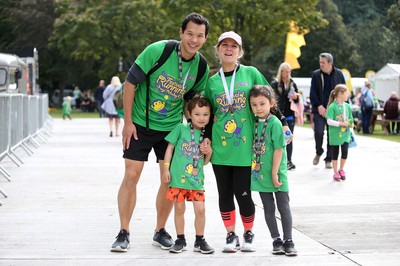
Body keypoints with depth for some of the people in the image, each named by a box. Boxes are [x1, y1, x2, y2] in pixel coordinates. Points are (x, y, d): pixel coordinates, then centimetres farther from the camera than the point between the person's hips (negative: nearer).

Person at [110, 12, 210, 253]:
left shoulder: (201, 67, -7)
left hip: (171, 127, 3)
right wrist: (128, 122, -13)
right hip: (140, 124, -3)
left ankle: (161, 231, 18)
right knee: (131, 176, -5)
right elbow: (131, 82, -13)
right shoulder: (158, 50, -20)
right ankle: (124, 233, 5)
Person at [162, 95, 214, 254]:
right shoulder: (181, 129, -3)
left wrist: (209, 152, -4)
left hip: (196, 179, 2)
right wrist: (166, 168, -2)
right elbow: (170, 147, 3)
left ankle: (200, 241, 12)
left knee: (200, 209, -3)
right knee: (179, 209, 5)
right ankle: (180, 240, 19)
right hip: (178, 177, -2)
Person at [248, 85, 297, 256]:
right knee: (268, 208, 10)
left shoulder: (275, 123, -13)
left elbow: (278, 149, -14)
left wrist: (275, 173, -15)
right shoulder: (254, 123, 3)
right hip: (261, 174, 6)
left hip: (277, 174, -6)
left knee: (284, 207, 1)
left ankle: (288, 241, 7)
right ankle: (276, 240, 19)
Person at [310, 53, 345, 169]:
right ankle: (318, 152, 14)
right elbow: (313, 93, 0)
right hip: (320, 110, -1)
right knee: (318, 132, -13)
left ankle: (329, 159, 14)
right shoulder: (316, 75, 2)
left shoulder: (339, 74, 3)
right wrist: (318, 106, -12)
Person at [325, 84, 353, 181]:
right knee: (335, 153, 6)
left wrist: (351, 124, -4)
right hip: (335, 133, -4)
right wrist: (340, 123, -23)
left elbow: (350, 118, 17)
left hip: (345, 134, 4)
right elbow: (329, 121, -17)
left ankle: (341, 170, 22)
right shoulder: (332, 106, -12)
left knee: (345, 151, -2)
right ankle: (335, 173, 18)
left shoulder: (347, 106, 6)